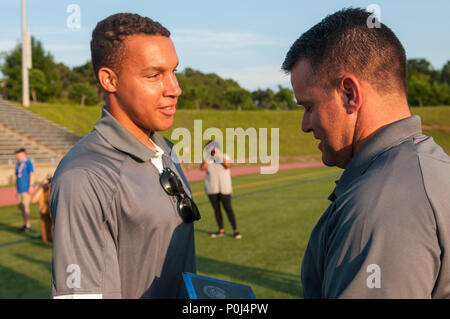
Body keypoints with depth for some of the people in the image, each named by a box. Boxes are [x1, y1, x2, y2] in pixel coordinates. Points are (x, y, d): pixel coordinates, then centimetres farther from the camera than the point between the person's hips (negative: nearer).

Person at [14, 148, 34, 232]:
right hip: (19, 189, 8)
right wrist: (16, 189, 20)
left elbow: (32, 175, -11)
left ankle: (28, 225, -9)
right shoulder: (17, 164, 17)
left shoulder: (28, 163, -5)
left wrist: (31, 186, -18)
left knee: (25, 206, -12)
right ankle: (25, 224, 15)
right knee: (21, 206, 7)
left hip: (26, 189, -8)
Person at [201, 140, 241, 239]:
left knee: (228, 209, -6)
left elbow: (228, 166, -25)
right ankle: (221, 230, 19)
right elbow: (203, 168, -17)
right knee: (216, 209, 8)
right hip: (212, 189, 3)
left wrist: (222, 157, -42)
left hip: (224, 189, -3)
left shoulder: (224, 157, -4)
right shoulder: (207, 159, 2)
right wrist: (208, 157, -28)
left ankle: (235, 231, 0)